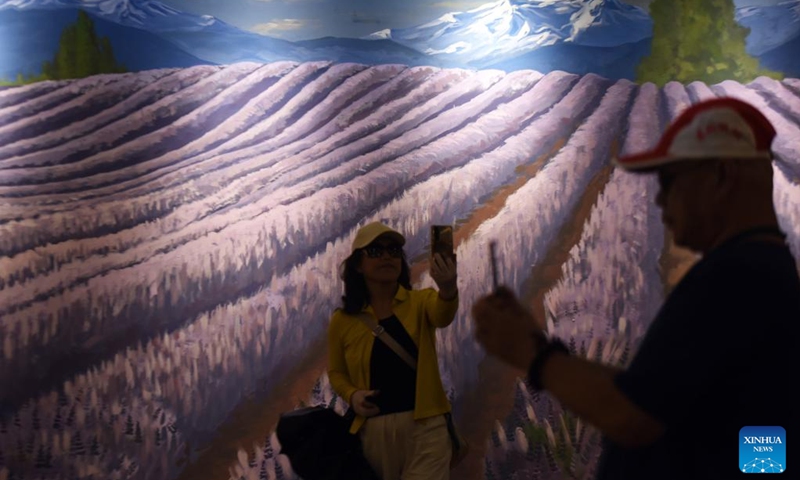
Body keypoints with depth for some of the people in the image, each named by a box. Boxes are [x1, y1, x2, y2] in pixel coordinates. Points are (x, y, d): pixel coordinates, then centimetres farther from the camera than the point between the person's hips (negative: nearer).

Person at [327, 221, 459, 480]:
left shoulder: (420, 301, -1)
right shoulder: (342, 321, 3)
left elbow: (442, 315, -25)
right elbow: (336, 372, 16)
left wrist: (448, 289, -48)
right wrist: (352, 395, -6)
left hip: (425, 426, -2)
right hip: (374, 431, 2)